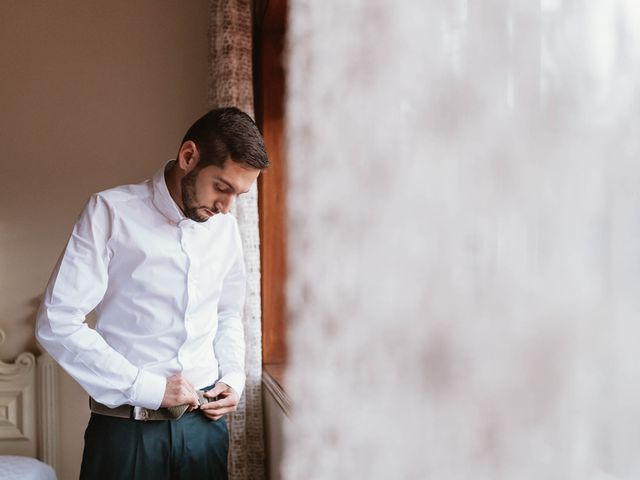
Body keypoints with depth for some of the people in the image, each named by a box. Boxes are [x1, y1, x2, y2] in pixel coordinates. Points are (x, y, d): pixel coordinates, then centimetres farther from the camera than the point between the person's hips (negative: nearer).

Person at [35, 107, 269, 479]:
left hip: (205, 420, 5)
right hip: (127, 424, -4)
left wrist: (234, 378, 2)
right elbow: (58, 323, -13)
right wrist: (147, 387, -15)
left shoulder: (226, 227, 5)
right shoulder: (112, 211, -9)